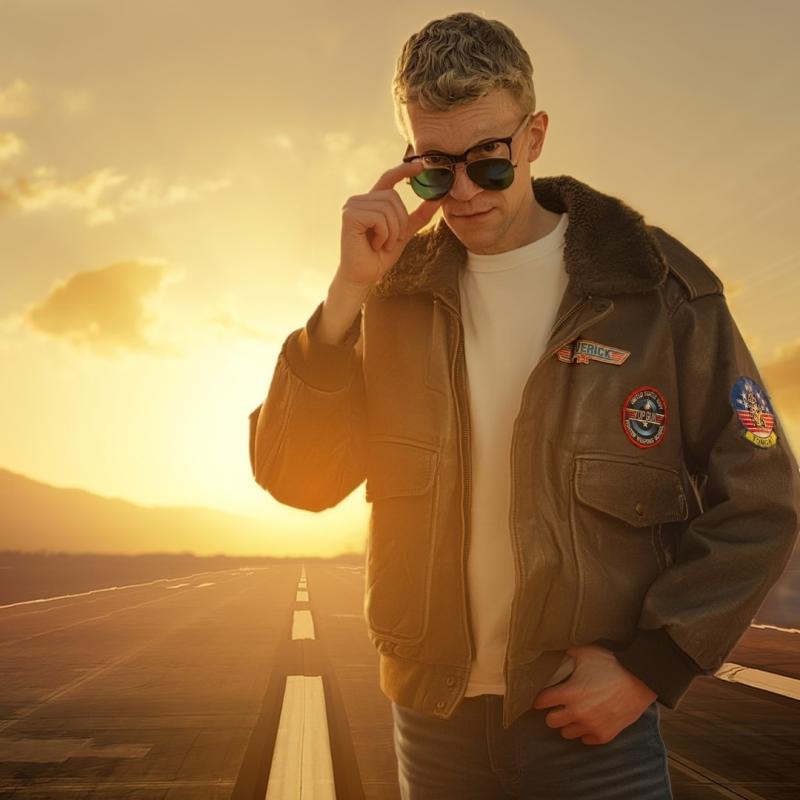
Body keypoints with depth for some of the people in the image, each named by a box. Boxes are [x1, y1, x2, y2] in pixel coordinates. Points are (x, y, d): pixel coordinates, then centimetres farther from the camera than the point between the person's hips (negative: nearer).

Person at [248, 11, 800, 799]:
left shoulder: (656, 288, -9)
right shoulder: (395, 293, -1)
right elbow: (294, 479, -7)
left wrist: (650, 667, -11)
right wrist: (349, 290, -18)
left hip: (593, 718, -3)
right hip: (432, 718, 3)